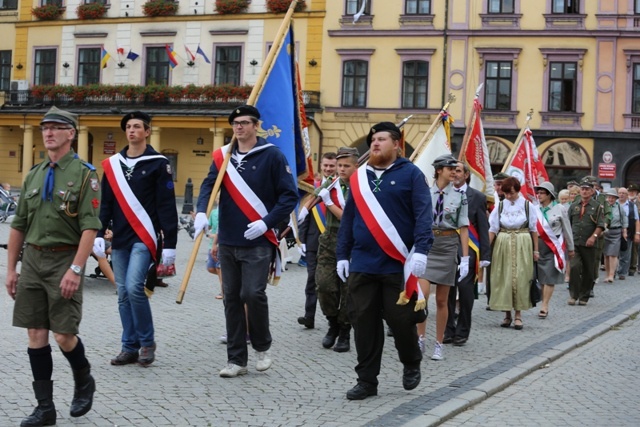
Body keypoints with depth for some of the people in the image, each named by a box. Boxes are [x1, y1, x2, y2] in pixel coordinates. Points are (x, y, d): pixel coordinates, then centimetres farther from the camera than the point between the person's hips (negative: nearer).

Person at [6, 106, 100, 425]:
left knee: (63, 335, -6)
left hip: (64, 261, -5)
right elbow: (18, 226, 16)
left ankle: (84, 381, 25)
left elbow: (90, 228, -13)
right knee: (36, 335, 4)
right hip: (32, 259, 6)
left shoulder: (84, 174, -6)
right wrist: (11, 268, 12)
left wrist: (75, 269, -20)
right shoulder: (34, 175, 12)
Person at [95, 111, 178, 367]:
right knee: (123, 295, 6)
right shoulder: (112, 164, 11)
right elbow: (105, 203, 13)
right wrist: (99, 233, 0)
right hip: (120, 239, 5)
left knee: (135, 288, -18)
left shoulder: (158, 164, -3)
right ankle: (130, 347, 15)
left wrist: (169, 244, -10)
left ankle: (147, 342, 0)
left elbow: (167, 206, -6)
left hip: (145, 238, -5)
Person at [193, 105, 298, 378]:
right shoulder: (223, 156, 10)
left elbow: (289, 195, -4)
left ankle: (262, 346, 13)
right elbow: (209, 185, -1)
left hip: (258, 242, -4)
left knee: (252, 294, -13)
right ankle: (236, 360, 15)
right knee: (232, 299, 7)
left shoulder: (271, 155, -3)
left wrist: (267, 223, -14)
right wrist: (201, 212, -21)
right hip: (228, 242, 5)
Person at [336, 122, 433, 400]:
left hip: (398, 265, -4)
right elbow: (348, 218, 16)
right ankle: (367, 380, 13)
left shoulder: (410, 174, -1)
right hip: (362, 265, 4)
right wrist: (342, 254, 11)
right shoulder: (359, 177, 13)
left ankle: (411, 363, 30)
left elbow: (423, 216, -9)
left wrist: (420, 251, -20)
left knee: (400, 319, 1)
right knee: (363, 322, 3)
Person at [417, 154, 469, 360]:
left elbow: (463, 228, 2)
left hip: (448, 245, 1)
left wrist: (465, 258, -2)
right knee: (422, 293, -16)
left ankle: (439, 344, 16)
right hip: (426, 244, 0)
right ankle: (420, 338, -3)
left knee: (442, 300, 6)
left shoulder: (459, 196, 2)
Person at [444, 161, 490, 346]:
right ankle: (448, 331, 14)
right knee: (447, 290, 5)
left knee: (465, 288, -8)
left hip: (467, 249, -2)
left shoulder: (477, 197, 5)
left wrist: (484, 256, -4)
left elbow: (483, 228, 3)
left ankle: (462, 332, 3)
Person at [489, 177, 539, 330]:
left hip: (522, 246, -1)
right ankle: (507, 314, 13)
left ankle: (518, 314, 4)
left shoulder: (527, 205, 0)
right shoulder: (500, 206, 2)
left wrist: (535, 250, 5)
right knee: (504, 278, 2)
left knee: (520, 279, -3)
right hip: (503, 245, 2)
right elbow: (492, 229, 2)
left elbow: (533, 229, 5)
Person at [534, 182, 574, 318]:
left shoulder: (560, 209, 1)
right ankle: (545, 306, 13)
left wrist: (570, 248, 11)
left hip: (553, 246, -2)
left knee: (550, 277, -5)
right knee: (541, 277, 5)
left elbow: (567, 230, 8)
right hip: (537, 245, 2)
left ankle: (544, 306, -4)